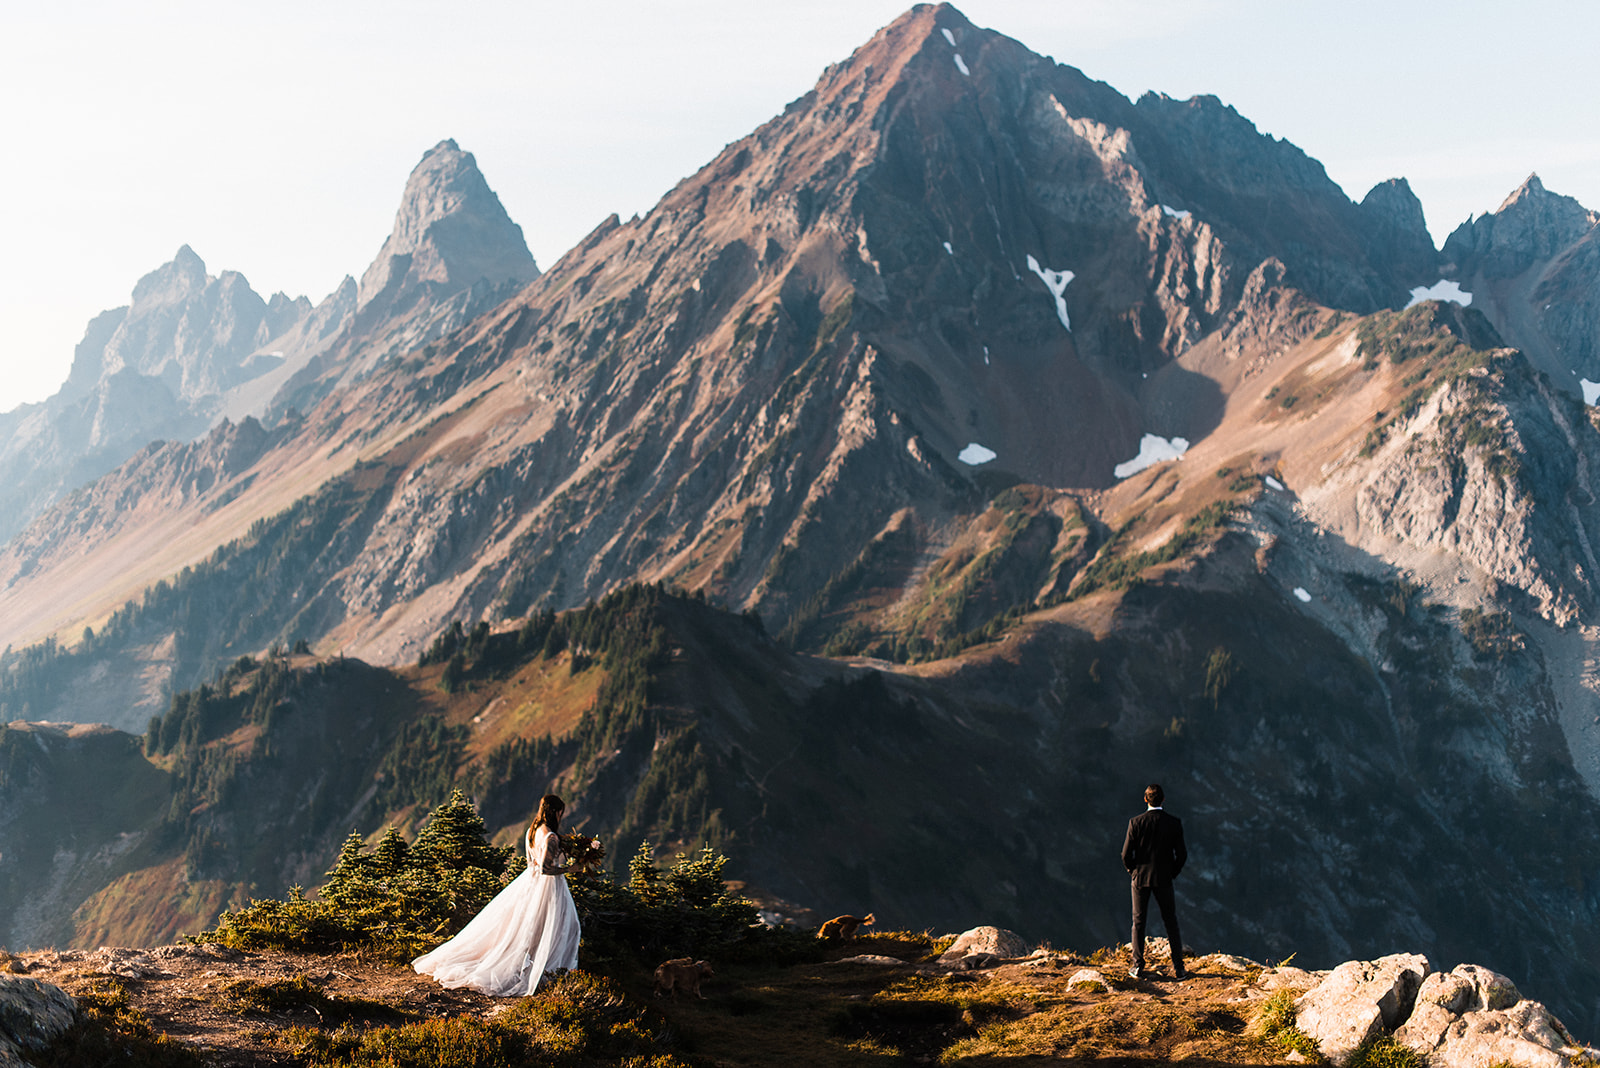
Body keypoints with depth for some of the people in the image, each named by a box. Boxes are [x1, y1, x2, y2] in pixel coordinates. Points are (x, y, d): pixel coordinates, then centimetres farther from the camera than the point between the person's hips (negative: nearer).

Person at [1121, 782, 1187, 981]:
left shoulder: (1136, 822, -13)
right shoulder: (1174, 823, -9)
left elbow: (1126, 854, -10)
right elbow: (1181, 854, -5)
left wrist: (1132, 870, 9)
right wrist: (1172, 873, 11)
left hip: (1140, 877, -1)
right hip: (1164, 879, 1)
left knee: (1138, 922, 10)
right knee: (1171, 922, 11)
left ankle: (1138, 967, 10)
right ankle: (1178, 969, 10)